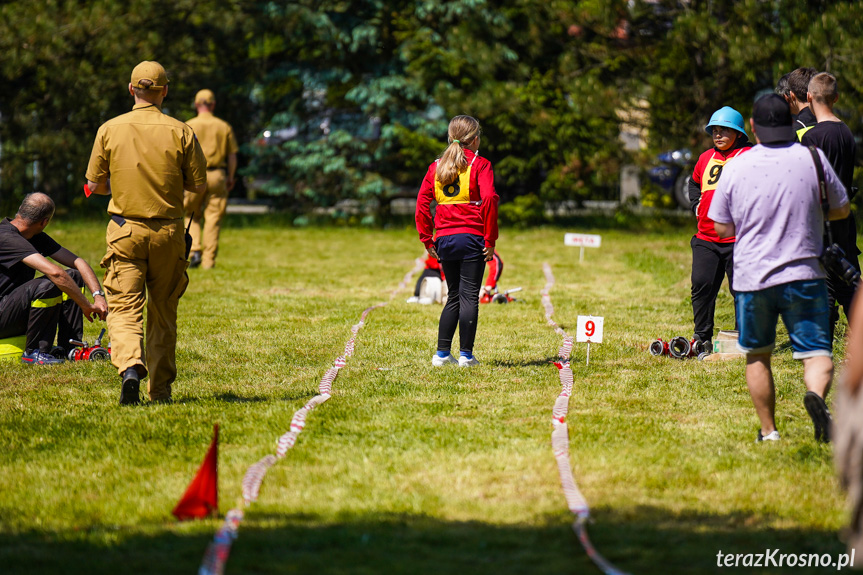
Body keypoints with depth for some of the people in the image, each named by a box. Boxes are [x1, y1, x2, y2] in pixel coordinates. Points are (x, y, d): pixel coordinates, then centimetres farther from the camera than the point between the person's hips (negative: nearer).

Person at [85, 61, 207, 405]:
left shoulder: (109, 130, -2)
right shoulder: (180, 132, -3)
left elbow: (94, 186, 3)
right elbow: (199, 186, -1)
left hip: (125, 231, -1)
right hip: (168, 233, 1)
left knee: (124, 307, -3)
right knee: (163, 311, 12)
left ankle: (130, 366, -29)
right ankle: (160, 388, 17)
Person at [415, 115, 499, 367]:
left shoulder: (437, 166, 12)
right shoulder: (479, 165, -2)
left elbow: (422, 202, 7)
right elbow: (489, 200, -14)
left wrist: (427, 240, 10)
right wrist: (490, 240, -10)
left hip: (445, 239, 5)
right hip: (472, 237, -5)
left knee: (454, 296, 15)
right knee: (469, 296, -1)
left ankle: (442, 353, 12)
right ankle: (466, 355, -2)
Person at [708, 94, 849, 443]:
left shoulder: (736, 167, -3)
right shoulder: (812, 158, -3)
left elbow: (722, 227, 5)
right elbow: (841, 209, 9)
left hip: (752, 276, 1)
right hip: (804, 274, -1)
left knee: (757, 356, 17)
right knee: (817, 352, 0)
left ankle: (768, 432, 18)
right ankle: (816, 393, -31)